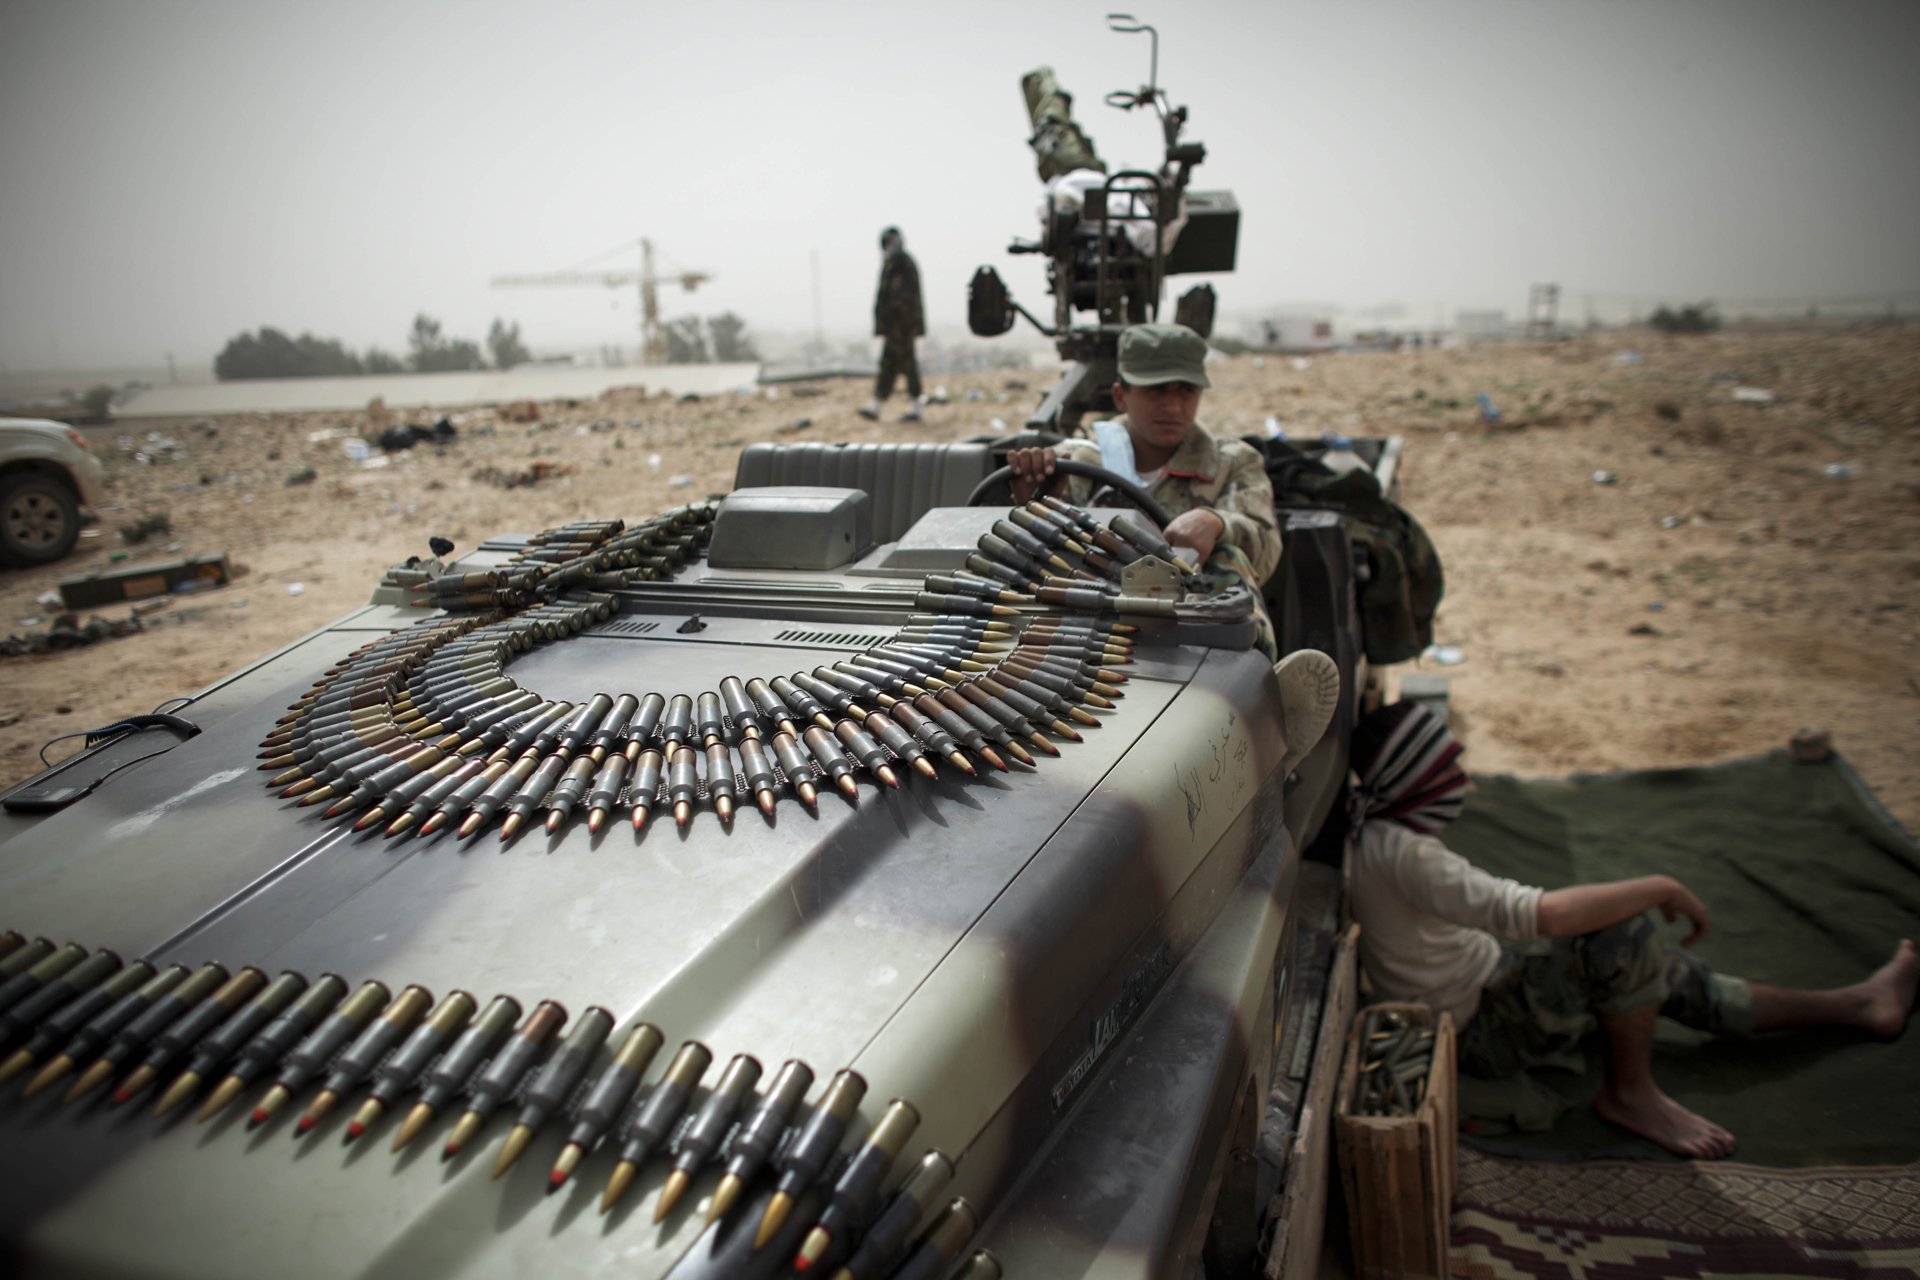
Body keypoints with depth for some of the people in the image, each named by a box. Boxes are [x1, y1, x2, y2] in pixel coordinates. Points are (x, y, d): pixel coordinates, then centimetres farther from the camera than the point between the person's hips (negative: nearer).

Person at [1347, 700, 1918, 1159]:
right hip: (1478, 1033, -10)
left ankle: (1852, 1004, 32)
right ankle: (1630, 1091, -2)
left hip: (1481, 971, 10)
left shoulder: (1372, 830, -3)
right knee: (1626, 931, -25)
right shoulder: (1400, 852, -34)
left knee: (1654, 969, 16)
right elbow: (1543, 914, -38)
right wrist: (1662, 888, -27)